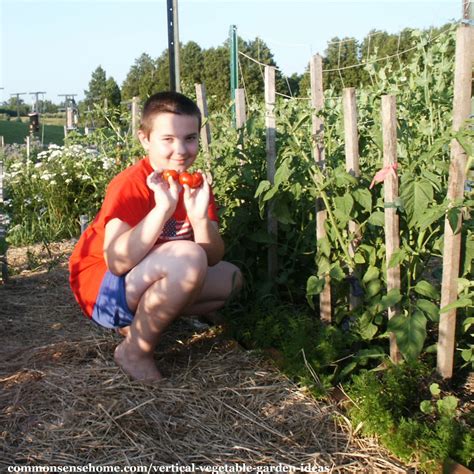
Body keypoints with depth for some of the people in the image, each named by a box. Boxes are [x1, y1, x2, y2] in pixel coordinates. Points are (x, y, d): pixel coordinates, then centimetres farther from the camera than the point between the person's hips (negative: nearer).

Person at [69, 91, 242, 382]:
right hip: (101, 286, -8)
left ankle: (140, 321, 3)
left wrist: (199, 216, -29)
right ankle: (135, 351, -13)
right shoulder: (130, 185, -22)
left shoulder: (196, 183, -2)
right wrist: (163, 207, -39)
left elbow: (213, 258, -10)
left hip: (144, 283, 8)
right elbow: (117, 262, -35)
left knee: (230, 278, 8)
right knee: (186, 257, -31)